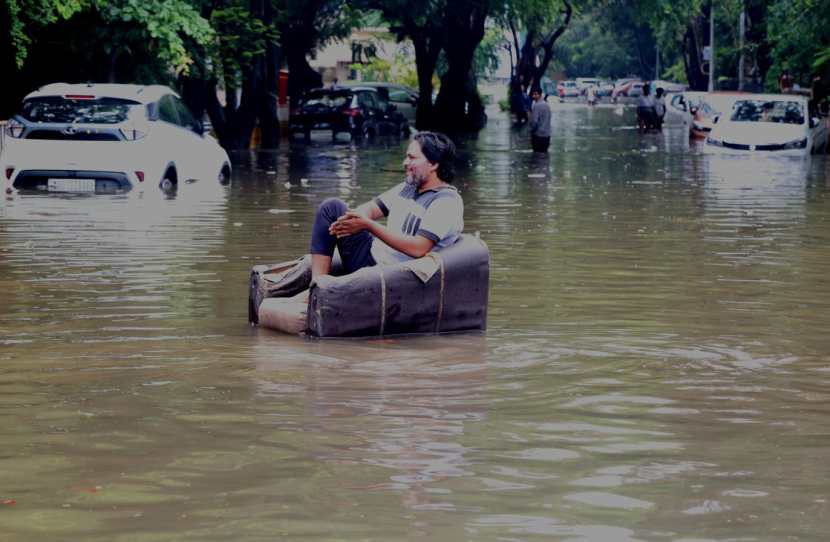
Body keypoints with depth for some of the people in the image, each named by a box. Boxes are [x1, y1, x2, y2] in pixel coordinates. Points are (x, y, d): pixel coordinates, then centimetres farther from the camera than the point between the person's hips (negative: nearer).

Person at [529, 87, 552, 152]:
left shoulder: (537, 106, -15)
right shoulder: (546, 105, 11)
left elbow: (534, 121, -18)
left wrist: (531, 130, -2)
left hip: (538, 135, -8)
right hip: (547, 135, 8)